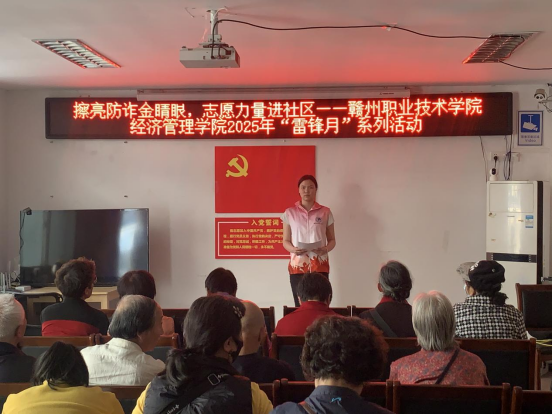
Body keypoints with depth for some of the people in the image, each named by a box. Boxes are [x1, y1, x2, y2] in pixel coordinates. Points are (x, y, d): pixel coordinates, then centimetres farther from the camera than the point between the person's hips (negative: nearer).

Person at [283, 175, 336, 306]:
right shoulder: (290, 213, 6)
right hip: (297, 265, 0)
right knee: (300, 305, -4)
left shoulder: (325, 212, 7)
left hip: (320, 265, 0)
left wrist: (326, 249, -12)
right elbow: (285, 241, 8)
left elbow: (332, 240, 9)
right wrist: (293, 249, -14)